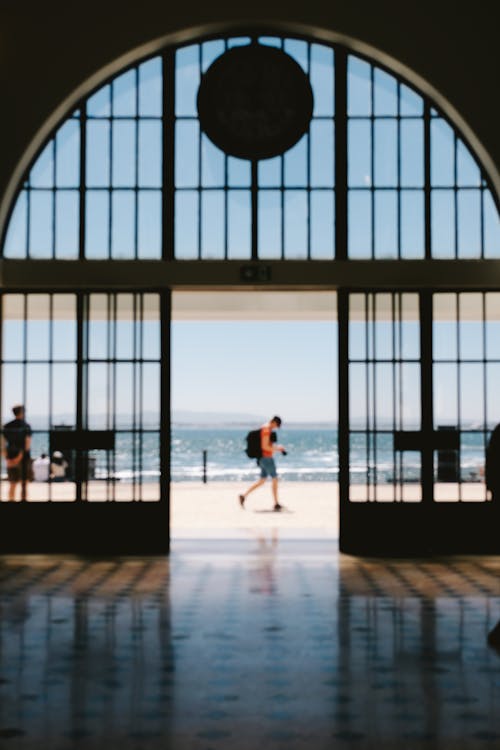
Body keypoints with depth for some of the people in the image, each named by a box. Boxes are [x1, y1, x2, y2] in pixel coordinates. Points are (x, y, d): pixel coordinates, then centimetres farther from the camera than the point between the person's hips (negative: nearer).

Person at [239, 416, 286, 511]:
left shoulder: (265, 428, 15)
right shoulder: (267, 429, -17)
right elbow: (264, 446, -24)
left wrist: (277, 447, 14)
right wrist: (277, 449, -14)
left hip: (262, 458, 10)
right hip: (267, 458, -10)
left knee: (262, 480, 12)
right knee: (274, 479, -2)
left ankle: (244, 495, 6)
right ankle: (276, 504, 2)